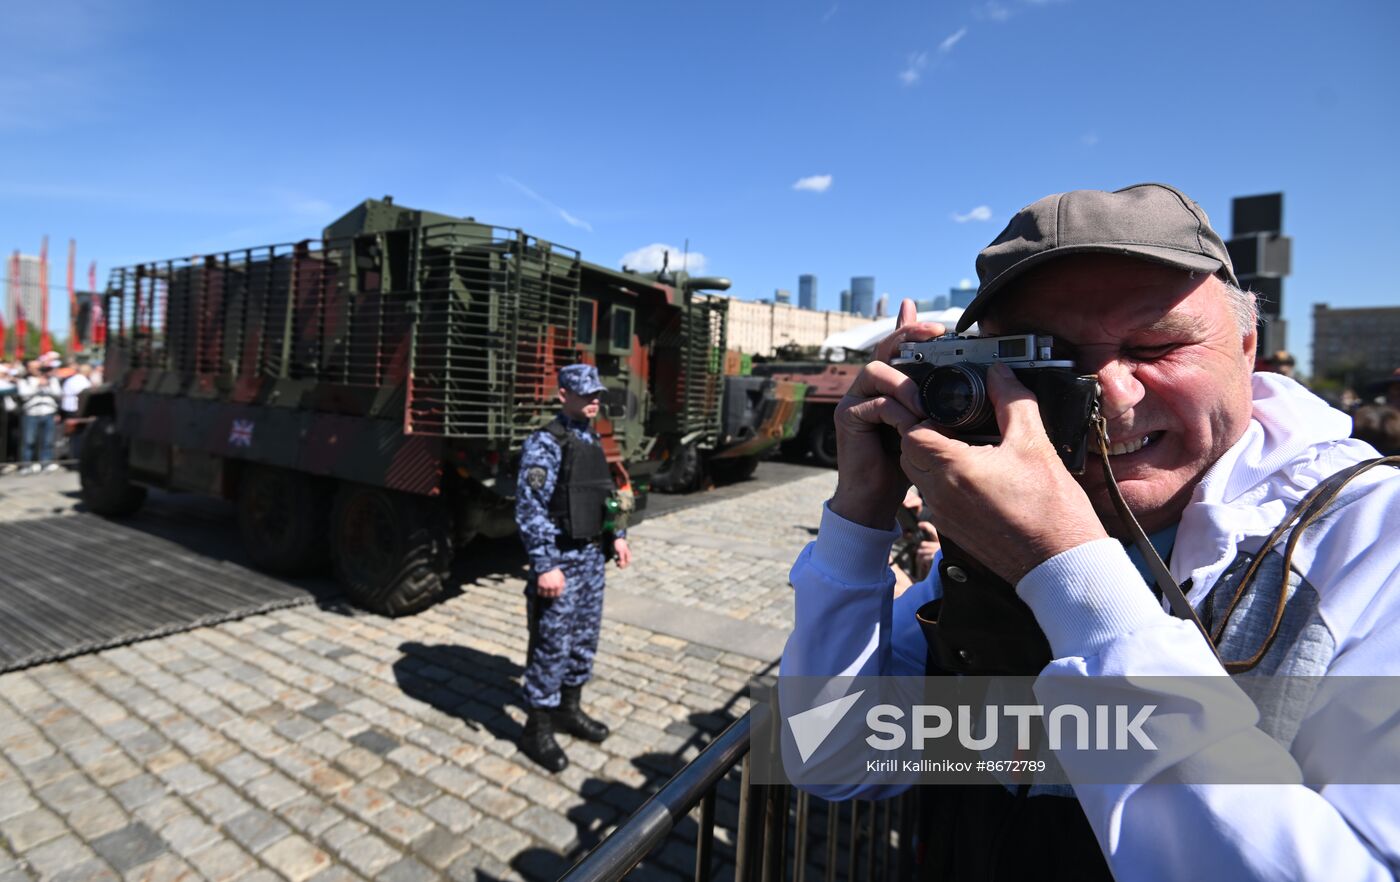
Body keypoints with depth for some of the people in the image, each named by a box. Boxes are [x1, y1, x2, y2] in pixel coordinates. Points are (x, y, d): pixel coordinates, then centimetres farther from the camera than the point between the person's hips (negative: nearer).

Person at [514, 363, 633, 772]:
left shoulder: (593, 439, 10)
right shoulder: (545, 444, -16)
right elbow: (529, 510, -20)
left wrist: (616, 535, 13)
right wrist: (545, 566, -22)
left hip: (592, 555, 8)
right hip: (560, 558, -8)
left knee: (584, 639, 18)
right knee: (551, 645, 3)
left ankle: (569, 709, 36)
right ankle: (537, 730, 20)